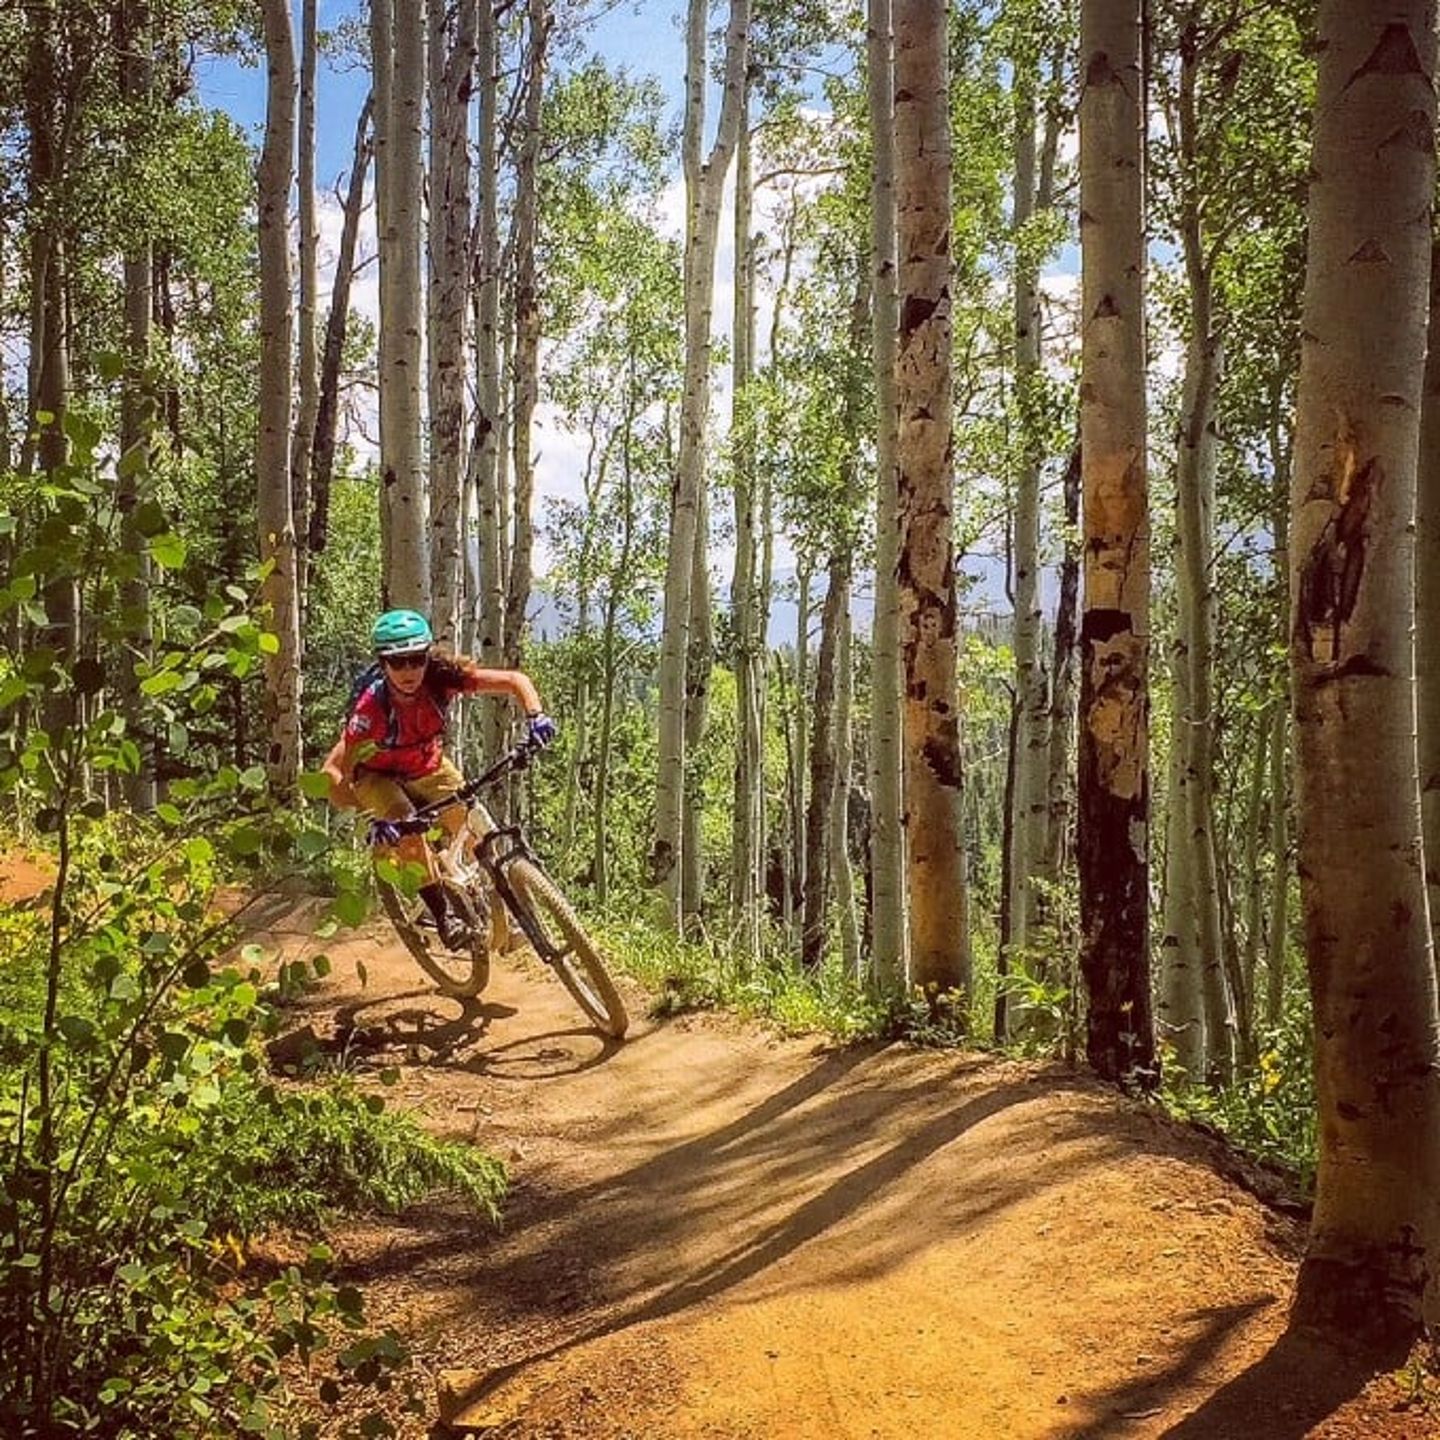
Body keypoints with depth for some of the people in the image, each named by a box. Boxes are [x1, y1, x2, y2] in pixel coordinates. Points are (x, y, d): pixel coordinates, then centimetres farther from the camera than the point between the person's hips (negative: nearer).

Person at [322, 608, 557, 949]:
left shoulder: (440, 677, -30)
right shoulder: (372, 706, -36)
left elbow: (514, 680, -28)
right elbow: (332, 772, -37)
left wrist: (535, 716, -45)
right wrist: (370, 817, -46)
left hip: (428, 767, 3)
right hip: (378, 776, -3)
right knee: (408, 830, -29)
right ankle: (443, 915, -14)